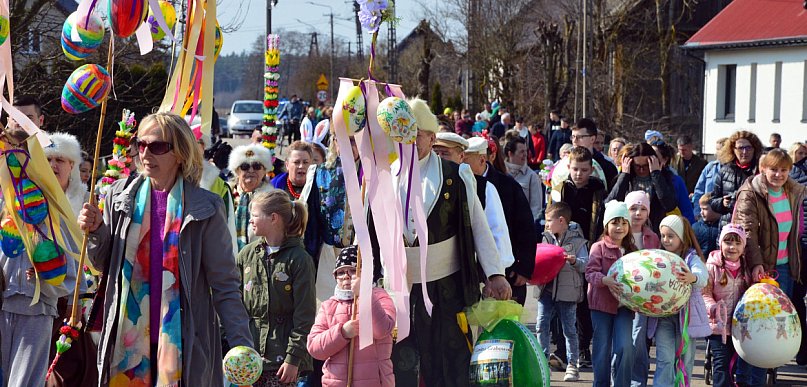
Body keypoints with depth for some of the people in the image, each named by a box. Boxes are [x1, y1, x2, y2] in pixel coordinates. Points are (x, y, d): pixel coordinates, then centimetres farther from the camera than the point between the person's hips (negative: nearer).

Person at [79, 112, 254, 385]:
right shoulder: (120, 197, 6)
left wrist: (242, 345, -13)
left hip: (181, 341, -3)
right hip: (127, 339, 3)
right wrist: (97, 231, -4)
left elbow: (225, 284, -4)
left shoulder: (205, 208, -4)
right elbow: (105, 266, 15)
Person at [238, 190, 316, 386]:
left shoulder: (299, 259, -6)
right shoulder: (246, 254, 8)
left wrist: (294, 358, -11)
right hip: (248, 353, 4)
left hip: (281, 357, -4)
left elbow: (305, 316, -7)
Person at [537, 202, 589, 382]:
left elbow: (585, 265, -6)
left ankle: (572, 365, 12)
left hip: (568, 291, -4)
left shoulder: (577, 241, -3)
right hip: (546, 289, 4)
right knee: (541, 326, 1)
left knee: (569, 329, 3)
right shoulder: (546, 239, 11)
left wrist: (575, 261, -25)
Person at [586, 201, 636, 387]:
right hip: (602, 304, -3)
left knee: (625, 347, -8)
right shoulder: (599, 247, -2)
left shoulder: (632, 250, 10)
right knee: (603, 348, 4)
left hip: (624, 304, 3)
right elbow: (590, 272, -12)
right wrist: (605, 280, -30)